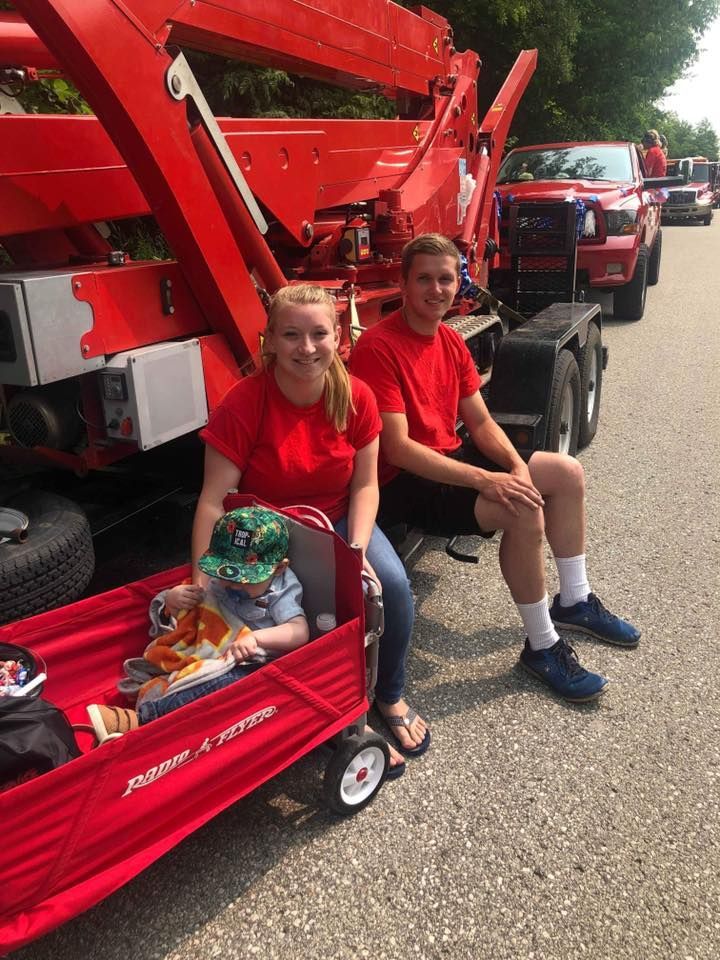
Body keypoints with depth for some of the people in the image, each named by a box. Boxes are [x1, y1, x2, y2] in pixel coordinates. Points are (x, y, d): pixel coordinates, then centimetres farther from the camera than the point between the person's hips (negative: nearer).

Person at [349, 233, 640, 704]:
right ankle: (542, 647, -9)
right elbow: (398, 449, -25)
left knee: (567, 472, 6)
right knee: (524, 510, -28)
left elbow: (481, 422, 8)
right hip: (405, 483, -9)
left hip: (451, 460, 10)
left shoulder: (452, 340, 8)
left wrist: (517, 465, -13)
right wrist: (485, 480, -29)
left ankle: (574, 601, 21)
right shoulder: (378, 347, -20)